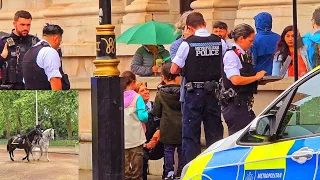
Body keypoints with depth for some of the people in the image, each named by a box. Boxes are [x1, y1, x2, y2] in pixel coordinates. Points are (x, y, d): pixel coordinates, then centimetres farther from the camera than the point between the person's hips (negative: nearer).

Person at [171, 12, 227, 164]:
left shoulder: (187, 44, -10)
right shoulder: (220, 42, 0)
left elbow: (174, 70, -8)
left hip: (194, 93, -3)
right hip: (213, 92, 3)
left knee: (190, 134, 4)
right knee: (214, 133, 12)